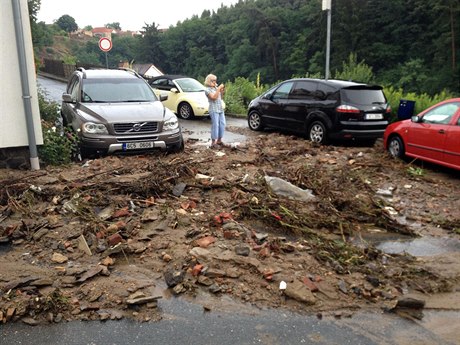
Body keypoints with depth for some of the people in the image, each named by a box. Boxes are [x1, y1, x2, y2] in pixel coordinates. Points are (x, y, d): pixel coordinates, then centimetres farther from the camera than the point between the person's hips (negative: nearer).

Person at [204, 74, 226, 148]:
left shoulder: (216, 88, 15)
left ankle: (219, 140, 16)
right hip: (213, 110, -7)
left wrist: (222, 91, 5)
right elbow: (214, 97, -19)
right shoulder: (207, 90, -5)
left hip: (220, 109, 7)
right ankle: (213, 142, -6)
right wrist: (219, 89, -16)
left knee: (222, 124, 5)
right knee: (215, 125, -10)